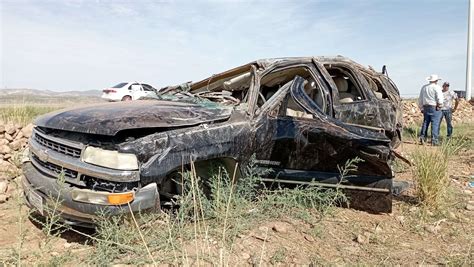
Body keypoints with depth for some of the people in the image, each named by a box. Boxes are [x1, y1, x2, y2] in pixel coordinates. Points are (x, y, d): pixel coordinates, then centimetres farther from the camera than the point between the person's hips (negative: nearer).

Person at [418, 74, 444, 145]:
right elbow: (440, 98, -15)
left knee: (425, 123, 14)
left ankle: (422, 137, 12)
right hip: (435, 108, -6)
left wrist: (421, 108, 20)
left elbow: (420, 99, 14)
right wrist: (439, 105, 0)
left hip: (426, 107, 6)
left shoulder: (424, 87, 10)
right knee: (435, 124, -2)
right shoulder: (437, 87, -8)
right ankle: (434, 140, -2)